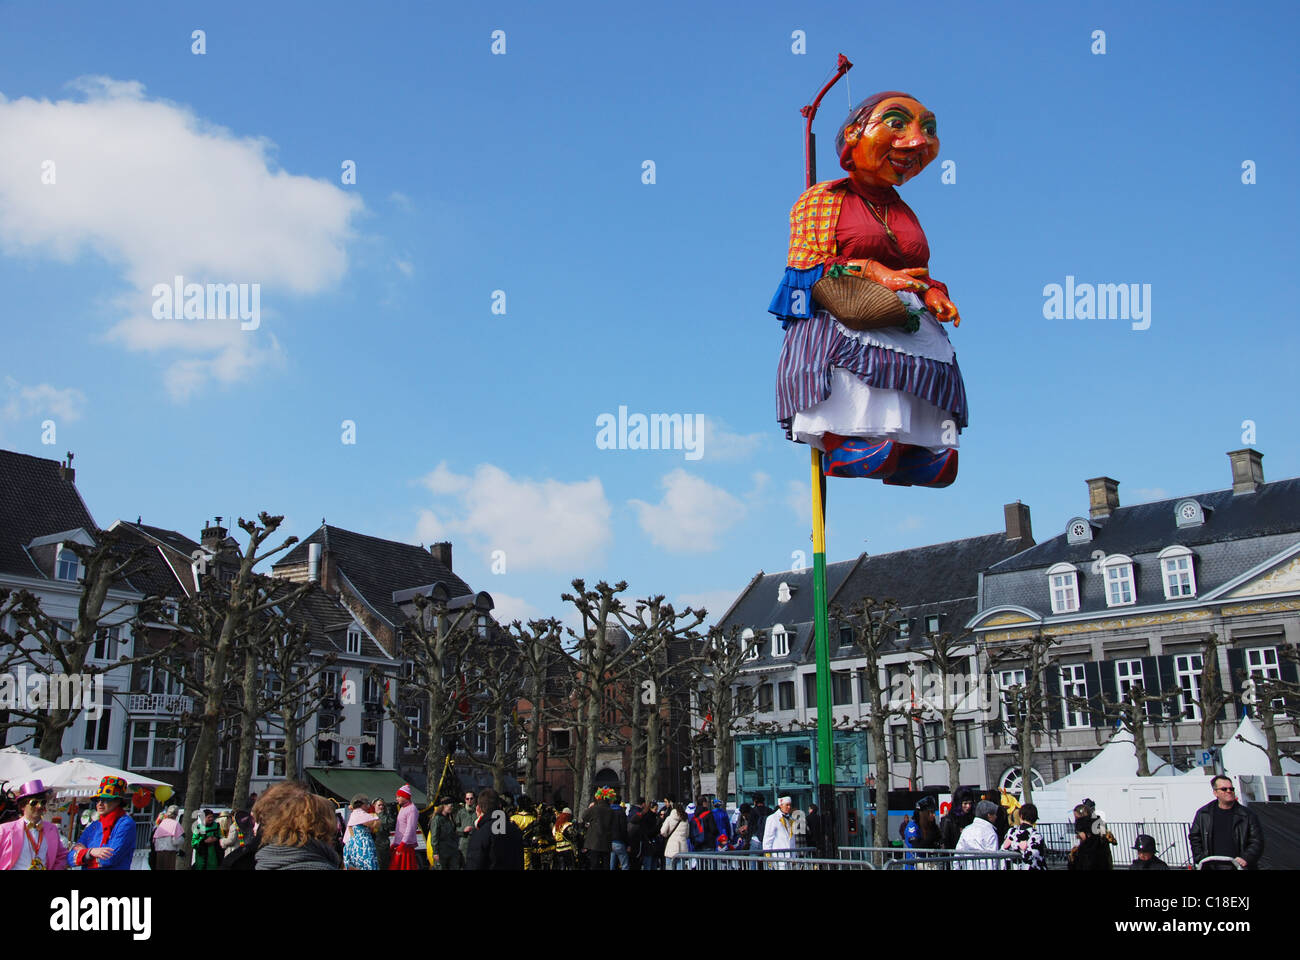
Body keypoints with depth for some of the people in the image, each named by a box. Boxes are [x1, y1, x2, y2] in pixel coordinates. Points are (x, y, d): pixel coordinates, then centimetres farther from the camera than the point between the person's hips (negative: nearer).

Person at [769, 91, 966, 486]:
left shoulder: (906, 213, 26)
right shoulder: (821, 199, 10)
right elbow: (803, 269, 0)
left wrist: (933, 294, 1)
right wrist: (871, 271, -12)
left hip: (913, 340, 6)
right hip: (845, 333, -5)